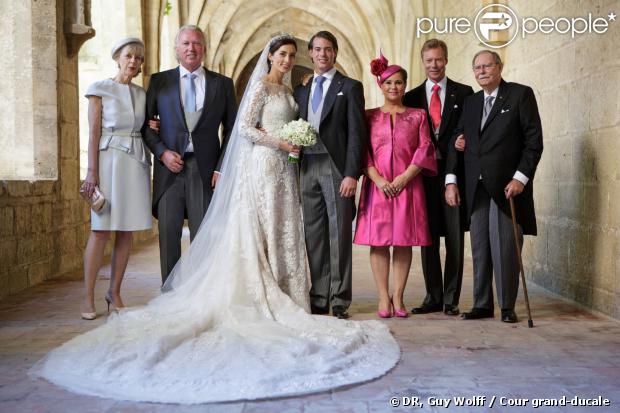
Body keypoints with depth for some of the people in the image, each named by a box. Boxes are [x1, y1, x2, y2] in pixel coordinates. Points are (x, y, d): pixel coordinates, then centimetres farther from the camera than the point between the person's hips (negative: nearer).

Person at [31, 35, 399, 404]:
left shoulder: (287, 89, 18)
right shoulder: (261, 86, -6)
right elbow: (245, 128, -12)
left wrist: (296, 144, 5)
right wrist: (278, 143, -18)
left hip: (284, 169, 8)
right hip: (263, 166, -8)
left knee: (284, 232, 7)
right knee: (261, 233, -5)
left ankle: (282, 297, 11)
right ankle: (259, 299, -1)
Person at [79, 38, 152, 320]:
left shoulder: (141, 94, 15)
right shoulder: (100, 89, 2)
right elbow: (94, 132, -4)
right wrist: (92, 172, -11)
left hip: (136, 162, 5)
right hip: (109, 160, -5)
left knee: (126, 231, 4)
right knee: (101, 230, -8)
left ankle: (114, 292, 13)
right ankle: (88, 297, -2)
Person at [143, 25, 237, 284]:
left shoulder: (222, 84, 9)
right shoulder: (159, 81, 9)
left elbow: (231, 130, 8)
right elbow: (144, 123, 9)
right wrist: (162, 152, -6)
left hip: (206, 169, 0)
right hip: (170, 167, 0)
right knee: (168, 234, 1)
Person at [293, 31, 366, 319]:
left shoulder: (350, 87, 3)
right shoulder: (301, 90, 18)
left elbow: (357, 134, -5)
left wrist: (351, 174, -14)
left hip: (336, 168, -5)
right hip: (308, 169, 5)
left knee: (339, 235, -3)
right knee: (314, 236, 7)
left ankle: (340, 302, 2)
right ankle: (318, 299, 14)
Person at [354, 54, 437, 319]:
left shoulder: (417, 116, 12)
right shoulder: (369, 116, 11)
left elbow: (424, 149, 2)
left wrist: (405, 177, -10)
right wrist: (378, 179, -11)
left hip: (408, 185, 0)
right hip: (377, 185, 0)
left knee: (404, 241, 1)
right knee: (378, 241, -3)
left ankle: (398, 298, 7)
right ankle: (383, 299, 3)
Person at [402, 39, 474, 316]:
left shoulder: (464, 93, 7)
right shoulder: (411, 97, 11)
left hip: (455, 172, -2)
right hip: (424, 174, 2)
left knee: (455, 239, 1)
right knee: (427, 239, 6)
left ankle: (451, 300, 9)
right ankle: (433, 298, 15)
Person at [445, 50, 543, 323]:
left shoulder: (521, 95, 1)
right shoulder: (470, 102, 17)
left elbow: (534, 140, -5)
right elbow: (458, 142, 15)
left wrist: (521, 177, -13)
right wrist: (451, 180, 5)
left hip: (507, 186, -5)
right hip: (476, 188, 5)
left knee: (505, 248, -3)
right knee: (480, 249, 6)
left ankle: (507, 306, 8)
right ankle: (482, 304, 14)